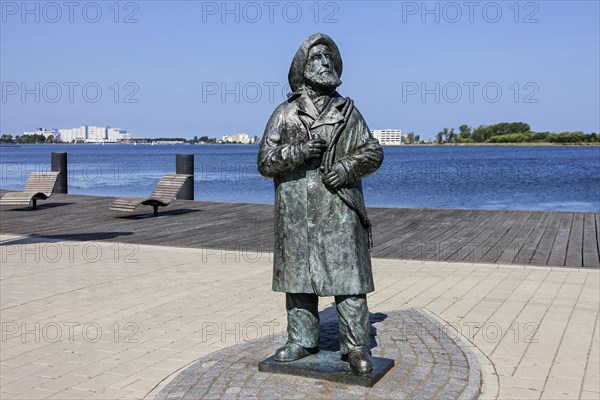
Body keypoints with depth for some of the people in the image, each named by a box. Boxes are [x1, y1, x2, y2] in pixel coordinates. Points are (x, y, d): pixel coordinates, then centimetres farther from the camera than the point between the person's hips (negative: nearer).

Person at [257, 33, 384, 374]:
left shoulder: (347, 111, 8)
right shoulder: (284, 114, 7)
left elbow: (373, 152, 9)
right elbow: (265, 161, 3)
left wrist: (347, 167, -10)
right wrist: (297, 152, -15)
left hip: (339, 209, -1)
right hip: (296, 209, 1)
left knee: (347, 275, -3)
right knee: (298, 273, 8)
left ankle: (356, 347, 4)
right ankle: (302, 340, 22)